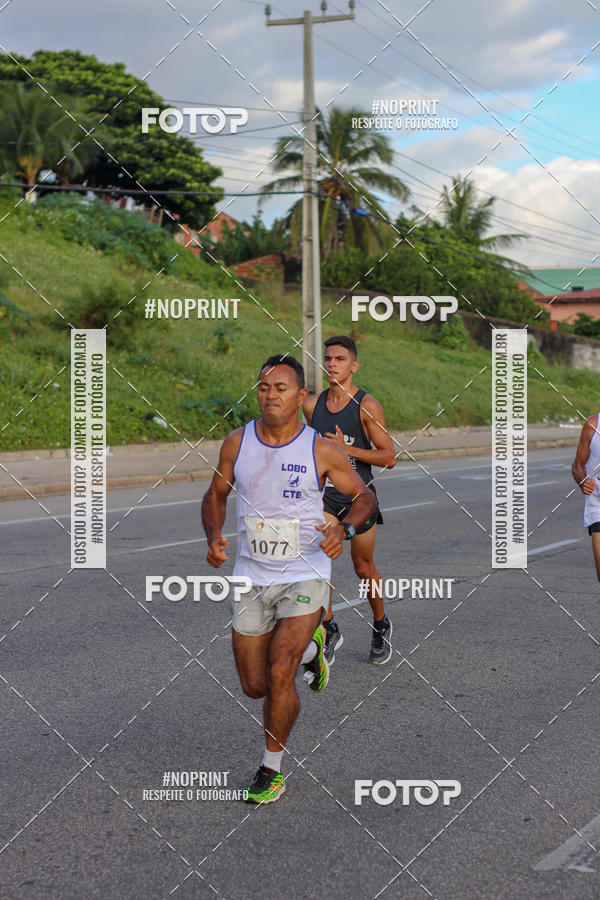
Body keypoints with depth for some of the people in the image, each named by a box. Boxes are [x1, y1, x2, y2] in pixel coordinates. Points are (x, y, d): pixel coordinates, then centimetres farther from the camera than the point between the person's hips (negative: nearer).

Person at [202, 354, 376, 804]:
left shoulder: (322, 451, -9)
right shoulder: (237, 443, -1)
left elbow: (364, 495, 3)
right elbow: (216, 495, 13)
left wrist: (344, 530, -17)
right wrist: (214, 538, -5)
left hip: (304, 575, -4)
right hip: (251, 577, 4)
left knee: (279, 677, -15)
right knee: (254, 685, 8)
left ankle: (272, 770, 7)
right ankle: (309, 649, 40)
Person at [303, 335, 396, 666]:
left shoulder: (367, 406, -10)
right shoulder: (312, 405, 4)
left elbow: (389, 457, -11)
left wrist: (348, 450, -20)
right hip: (325, 493, 3)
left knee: (363, 568, 9)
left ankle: (381, 626, 34)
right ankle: (329, 629, -8)